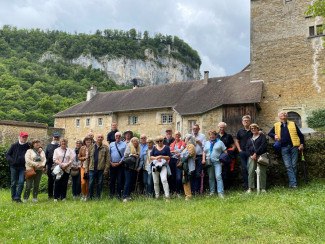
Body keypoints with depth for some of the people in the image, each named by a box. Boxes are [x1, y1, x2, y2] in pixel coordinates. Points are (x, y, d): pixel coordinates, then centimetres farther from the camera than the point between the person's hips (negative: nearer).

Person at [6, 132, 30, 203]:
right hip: (14, 167, 0)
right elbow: (7, 154, 5)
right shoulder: (14, 145, -1)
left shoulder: (29, 146, -1)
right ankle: (13, 197, 21)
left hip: (23, 167, 0)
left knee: (21, 182, -7)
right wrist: (12, 160, -10)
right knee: (14, 183, 9)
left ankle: (18, 197, -1)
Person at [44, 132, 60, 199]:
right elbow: (45, 156, 12)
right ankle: (50, 194, 18)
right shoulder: (49, 146, 13)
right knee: (50, 180, 8)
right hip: (50, 166, 2)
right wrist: (45, 166, 7)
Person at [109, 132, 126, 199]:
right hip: (112, 165, 2)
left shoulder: (124, 144, 3)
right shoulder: (111, 144, 11)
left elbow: (125, 155, -2)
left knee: (119, 180, -2)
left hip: (120, 165, -2)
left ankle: (119, 194, 6)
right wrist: (111, 162, -4)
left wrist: (119, 163, -9)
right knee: (112, 179, 6)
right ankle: (111, 194, 16)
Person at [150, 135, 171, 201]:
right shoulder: (154, 148, 13)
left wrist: (161, 157, -13)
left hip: (163, 166, -3)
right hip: (155, 166, 3)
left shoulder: (166, 147, 6)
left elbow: (168, 157, 0)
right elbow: (151, 157, 7)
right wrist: (156, 158, -11)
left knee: (164, 180, -21)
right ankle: (157, 196, 18)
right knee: (155, 182, 6)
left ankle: (167, 196, -19)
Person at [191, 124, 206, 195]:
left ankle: (197, 190, 5)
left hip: (199, 157, -2)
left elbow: (204, 146, 1)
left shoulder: (202, 136, 10)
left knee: (198, 174, -2)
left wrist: (198, 141, -8)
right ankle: (192, 190, 6)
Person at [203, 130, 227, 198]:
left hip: (217, 162, -3)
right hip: (209, 162, 4)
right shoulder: (207, 143, 17)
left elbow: (225, 151, 3)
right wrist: (203, 159, 1)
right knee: (211, 177, 8)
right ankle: (212, 191, 20)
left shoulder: (220, 142, 6)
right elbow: (204, 152, 16)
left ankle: (220, 193, -12)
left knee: (218, 176, -13)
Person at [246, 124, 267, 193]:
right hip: (252, 157, 3)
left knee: (262, 172, -7)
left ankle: (263, 188, -2)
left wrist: (256, 153, -11)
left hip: (261, 156, -3)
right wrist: (251, 155, -4)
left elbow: (263, 145, -3)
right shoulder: (250, 139, 24)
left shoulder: (262, 136, 11)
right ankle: (250, 188, -10)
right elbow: (247, 148, 16)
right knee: (251, 172, -9)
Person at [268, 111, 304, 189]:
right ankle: (293, 183, -9)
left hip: (293, 147, 0)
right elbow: (270, 133, 19)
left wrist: (301, 144, 4)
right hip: (284, 148, 0)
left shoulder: (293, 124, 15)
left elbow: (300, 134, 16)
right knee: (288, 166, -7)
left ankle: (291, 183, 9)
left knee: (294, 165, -1)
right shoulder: (276, 125, 15)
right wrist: (274, 135, -1)